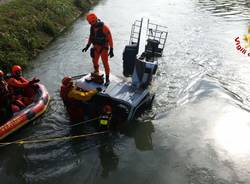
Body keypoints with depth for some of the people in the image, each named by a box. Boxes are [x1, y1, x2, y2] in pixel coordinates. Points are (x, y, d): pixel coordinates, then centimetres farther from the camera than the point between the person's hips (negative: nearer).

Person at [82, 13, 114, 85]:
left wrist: (111, 49, -22)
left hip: (104, 47, -6)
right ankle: (96, 72, 46)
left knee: (105, 63, -6)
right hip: (96, 47, 6)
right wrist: (87, 46, 7)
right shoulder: (92, 27, -4)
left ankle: (107, 78, 6)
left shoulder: (104, 27, -24)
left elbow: (110, 38, -21)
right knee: (95, 60, 19)